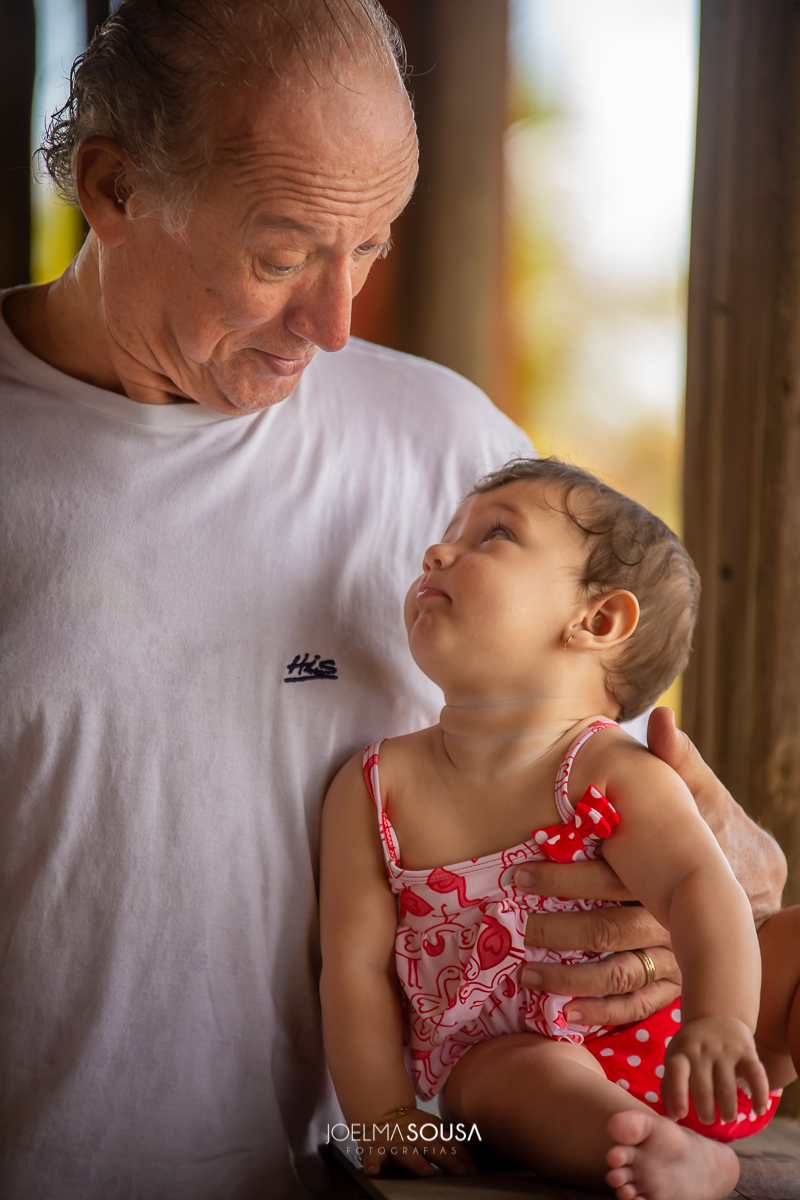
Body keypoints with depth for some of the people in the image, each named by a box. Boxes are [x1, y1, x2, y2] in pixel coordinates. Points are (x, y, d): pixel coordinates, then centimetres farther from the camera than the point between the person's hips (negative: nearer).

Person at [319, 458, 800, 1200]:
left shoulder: (618, 774, -11)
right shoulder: (373, 791, -2)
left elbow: (697, 887, -28)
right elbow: (356, 965, -2)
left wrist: (721, 1018, -47)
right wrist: (383, 1117, -13)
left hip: (672, 1048, 1)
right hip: (504, 1067, 0)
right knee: (530, 1072, -34)